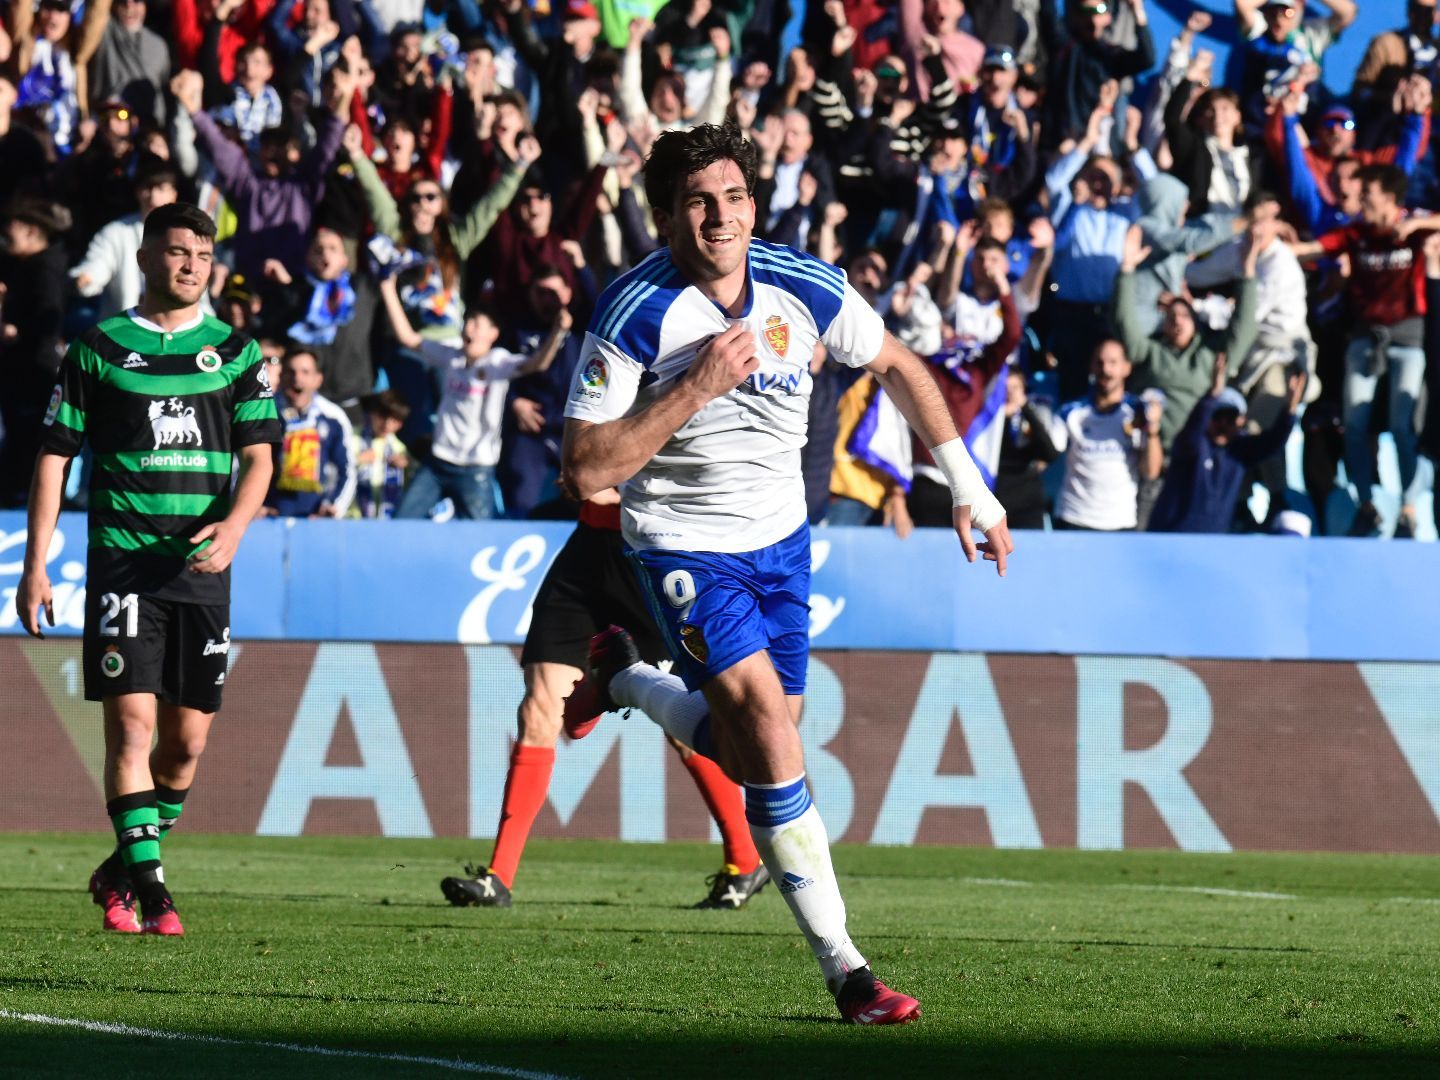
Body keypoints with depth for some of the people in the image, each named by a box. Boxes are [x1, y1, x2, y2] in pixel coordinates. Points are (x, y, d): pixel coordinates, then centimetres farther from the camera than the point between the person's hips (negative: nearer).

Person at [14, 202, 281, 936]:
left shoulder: (235, 352, 9)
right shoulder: (98, 349, 3)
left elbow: (258, 456, 6)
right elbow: (55, 455, 5)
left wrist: (234, 525, -15)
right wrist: (36, 564, -1)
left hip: (202, 566, 3)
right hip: (122, 562, -3)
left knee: (187, 740, 5)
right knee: (133, 722, -13)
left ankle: (119, 875, 23)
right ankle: (148, 887, -13)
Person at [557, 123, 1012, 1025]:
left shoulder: (805, 289, -11)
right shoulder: (636, 316, -22)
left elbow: (897, 365, 8)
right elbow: (587, 469, -24)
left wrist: (970, 486, 8)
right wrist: (695, 386, -32)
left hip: (780, 538, 5)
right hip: (684, 544, -5)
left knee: (747, 759, 10)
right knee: (770, 726, -22)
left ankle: (622, 680, 41)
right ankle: (843, 968, -15)